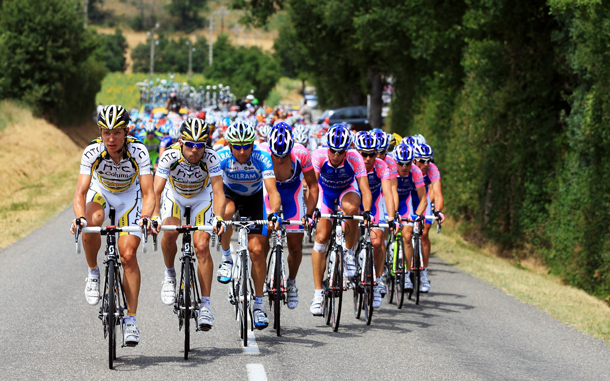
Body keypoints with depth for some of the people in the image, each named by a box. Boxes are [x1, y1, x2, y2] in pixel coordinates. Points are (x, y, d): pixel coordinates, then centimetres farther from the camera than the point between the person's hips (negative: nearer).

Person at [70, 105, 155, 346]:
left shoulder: (138, 152, -30)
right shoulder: (92, 152, -29)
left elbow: (148, 193, -31)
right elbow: (81, 192, -32)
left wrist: (146, 217, -51)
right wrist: (79, 218, -51)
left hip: (129, 195, 0)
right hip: (100, 191, 0)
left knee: (128, 255, -12)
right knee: (92, 223, -34)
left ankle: (131, 320, -3)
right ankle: (93, 274, -8)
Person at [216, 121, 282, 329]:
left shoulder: (262, 158, -30)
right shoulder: (222, 157, -29)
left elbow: (272, 191, -36)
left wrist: (274, 214, -55)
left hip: (254, 198, 0)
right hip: (230, 193, 0)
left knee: (256, 249, -11)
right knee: (226, 212, -37)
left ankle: (258, 304, 3)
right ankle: (226, 259, -12)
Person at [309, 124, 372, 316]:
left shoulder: (354, 158, -32)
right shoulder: (319, 155, -32)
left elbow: (365, 189, -34)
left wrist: (366, 212, -50)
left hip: (347, 190, -1)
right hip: (326, 191, 1)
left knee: (351, 208, -37)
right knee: (321, 237, -10)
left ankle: (349, 253, -13)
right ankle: (318, 292, -3)